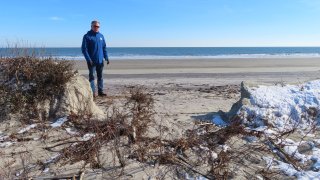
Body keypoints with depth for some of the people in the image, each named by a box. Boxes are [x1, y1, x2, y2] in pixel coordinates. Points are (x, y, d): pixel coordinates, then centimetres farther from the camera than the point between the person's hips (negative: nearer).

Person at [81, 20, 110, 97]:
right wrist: (88, 59, -19)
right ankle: (93, 92, 2)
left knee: (100, 76, 11)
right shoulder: (87, 36, -5)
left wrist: (106, 58, 6)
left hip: (100, 61, 5)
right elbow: (84, 49, -10)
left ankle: (100, 91, 19)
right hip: (92, 61, -5)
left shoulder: (101, 36, 11)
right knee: (92, 76, -1)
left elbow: (104, 48, 14)